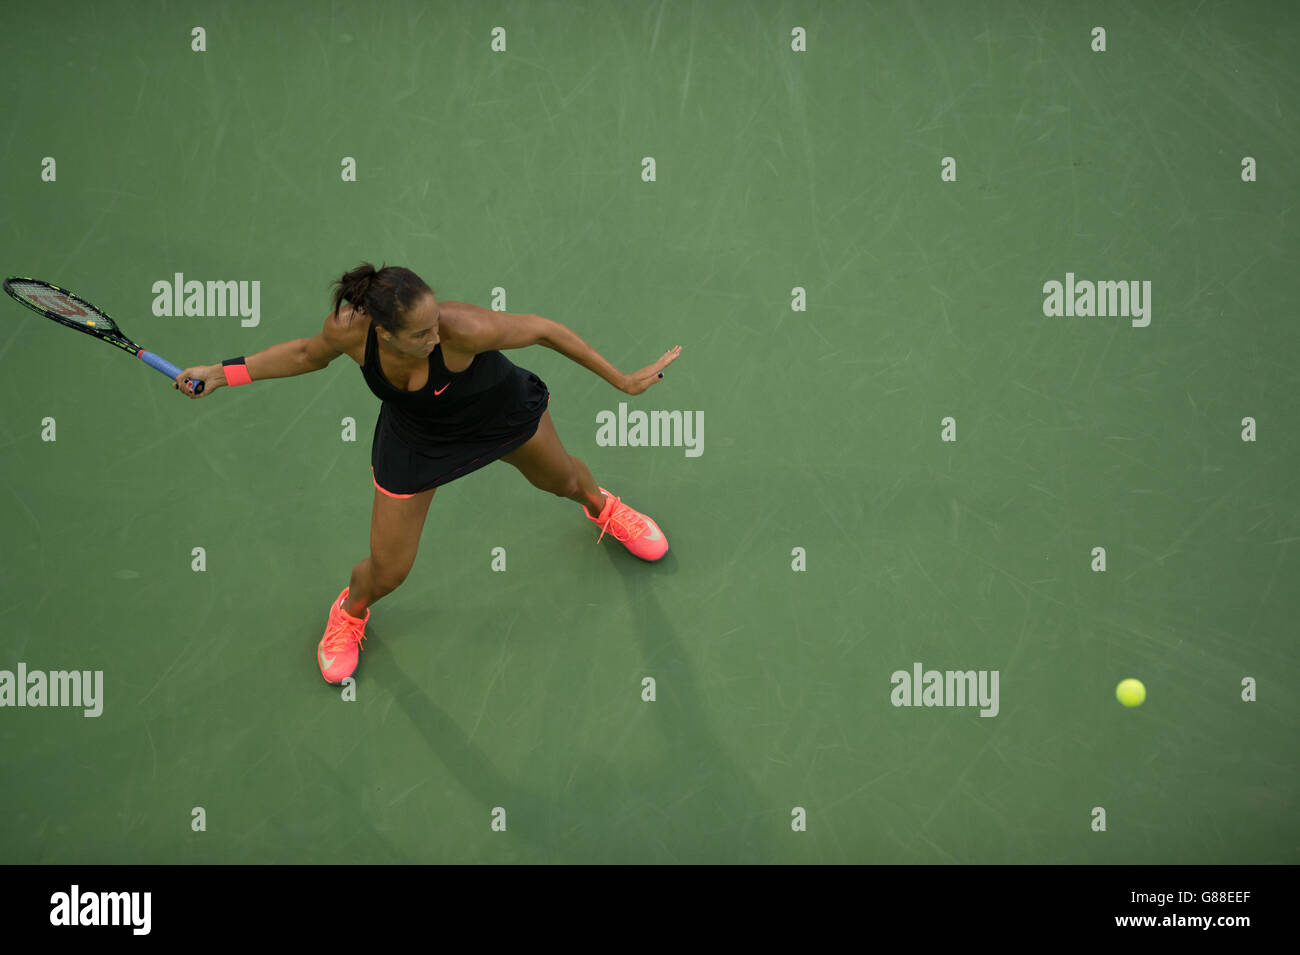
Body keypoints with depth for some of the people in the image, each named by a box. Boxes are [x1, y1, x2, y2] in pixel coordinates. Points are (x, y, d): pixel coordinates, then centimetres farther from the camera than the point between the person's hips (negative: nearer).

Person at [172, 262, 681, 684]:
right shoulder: (349, 327, -35)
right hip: (416, 436, 1)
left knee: (561, 479, 30)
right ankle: (350, 611, 46)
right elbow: (310, 352, -9)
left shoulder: (462, 328, -44)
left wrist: (622, 380, -18)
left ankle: (601, 506, 70)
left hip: (503, 411, -1)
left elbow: (542, 328, -27)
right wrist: (224, 373, -15)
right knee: (387, 574, 7)